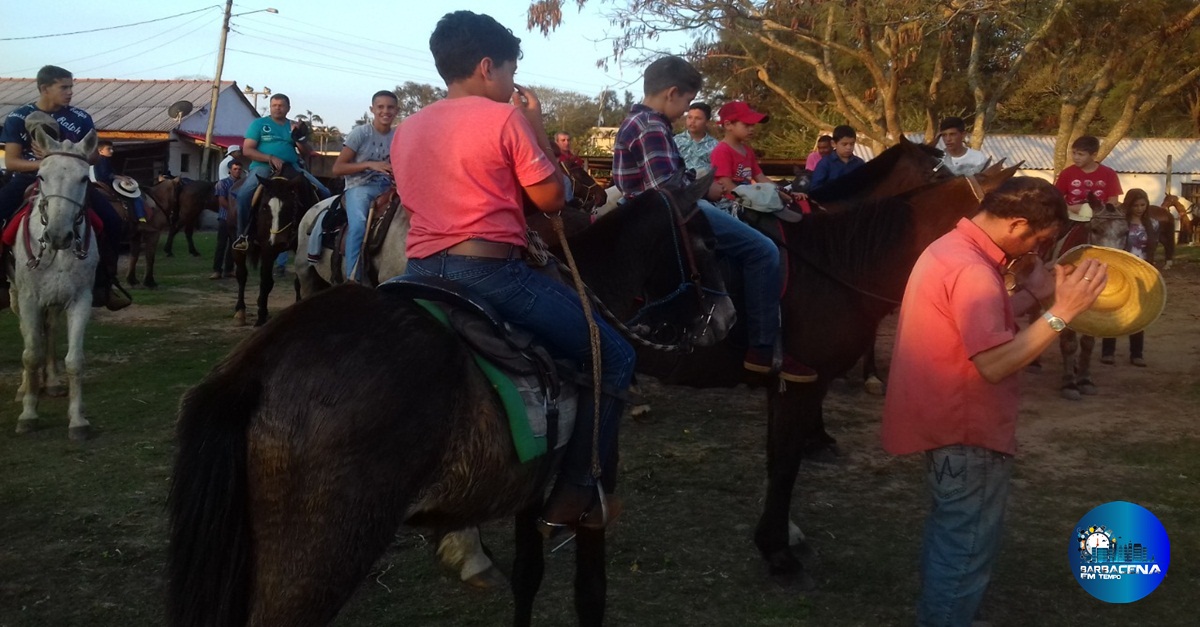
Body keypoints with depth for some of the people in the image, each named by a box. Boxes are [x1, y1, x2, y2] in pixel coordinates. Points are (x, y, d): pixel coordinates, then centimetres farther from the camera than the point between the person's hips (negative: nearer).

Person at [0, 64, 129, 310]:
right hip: (28, 179, -1)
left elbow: (92, 156, 2)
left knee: (113, 222, -19)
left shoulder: (80, 118, -1)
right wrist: (44, 163, -25)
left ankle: (103, 282, -4)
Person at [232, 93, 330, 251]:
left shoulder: (293, 126, 16)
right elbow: (247, 150, -1)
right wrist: (270, 158, -14)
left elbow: (307, 152, 10)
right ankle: (243, 234, -18)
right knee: (244, 194, -34)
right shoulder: (259, 124, 7)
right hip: (263, 166, -3)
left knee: (324, 193, -11)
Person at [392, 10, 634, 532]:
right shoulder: (505, 117, -5)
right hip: (490, 271, -7)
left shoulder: (407, 129, 15)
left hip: (420, 273, 7)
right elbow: (551, 199, -2)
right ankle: (573, 498, 4)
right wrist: (537, 127, 8)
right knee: (614, 356, 5)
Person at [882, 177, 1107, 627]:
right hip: (966, 428, -11)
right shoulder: (972, 270, -25)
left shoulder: (951, 248, 8)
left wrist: (1032, 294, 8)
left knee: (950, 534, 25)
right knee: (968, 546, 3)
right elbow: (995, 362, -32)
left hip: (949, 418, 11)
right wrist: (1062, 313, -29)